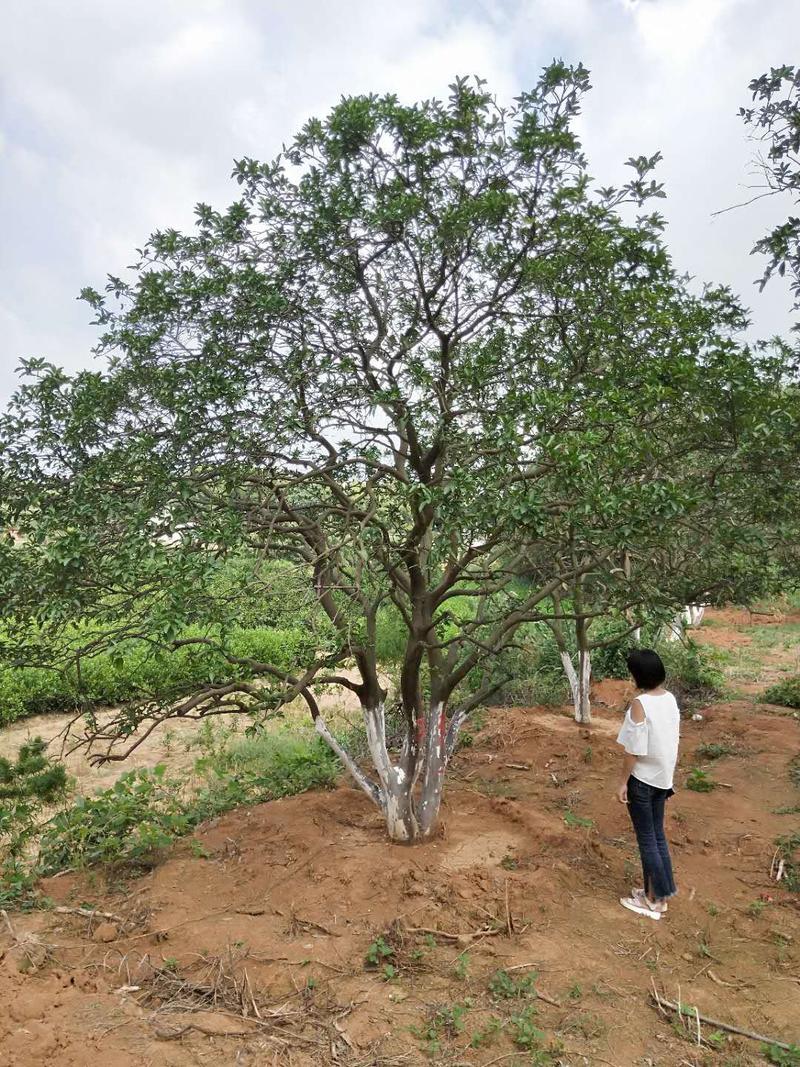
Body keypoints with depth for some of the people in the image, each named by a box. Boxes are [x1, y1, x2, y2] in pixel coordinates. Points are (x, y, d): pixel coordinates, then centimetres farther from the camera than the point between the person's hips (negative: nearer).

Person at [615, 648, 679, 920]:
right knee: (657, 834, 18)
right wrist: (668, 775, 19)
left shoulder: (640, 703, -23)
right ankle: (660, 891, 30)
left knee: (646, 838, 7)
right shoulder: (671, 699, 0)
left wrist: (623, 782, -10)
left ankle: (654, 900, 18)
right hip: (662, 776, 7)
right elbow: (671, 741, 9)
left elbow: (633, 749, -20)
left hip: (642, 779, -7)